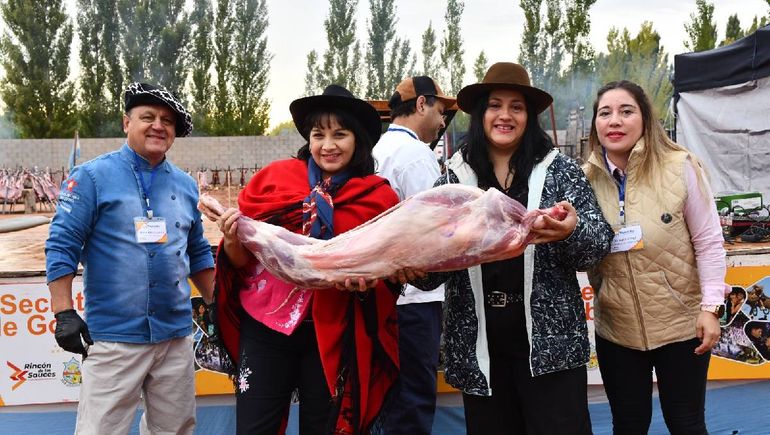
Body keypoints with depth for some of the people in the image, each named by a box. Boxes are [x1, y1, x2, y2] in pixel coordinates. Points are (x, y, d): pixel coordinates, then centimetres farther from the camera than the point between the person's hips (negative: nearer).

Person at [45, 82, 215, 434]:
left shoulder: (185, 185, 11)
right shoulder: (92, 177, -3)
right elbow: (62, 246, -7)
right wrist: (64, 313, -14)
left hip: (176, 336, 5)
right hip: (113, 336, -5)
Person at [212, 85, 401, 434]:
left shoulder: (379, 197, 0)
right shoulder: (273, 178, -1)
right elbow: (242, 260, 0)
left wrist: (367, 279, -18)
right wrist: (232, 239, -21)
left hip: (331, 334, 1)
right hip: (265, 326, 0)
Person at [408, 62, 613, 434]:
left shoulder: (561, 171, 1)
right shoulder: (453, 180, 4)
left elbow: (599, 243, -3)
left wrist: (571, 231, -25)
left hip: (550, 341, -1)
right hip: (478, 347, 2)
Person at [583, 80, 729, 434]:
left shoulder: (679, 166, -11)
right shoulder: (586, 178, -3)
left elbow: (708, 241, -6)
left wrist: (710, 307, -10)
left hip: (681, 322, -2)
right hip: (616, 329, 3)